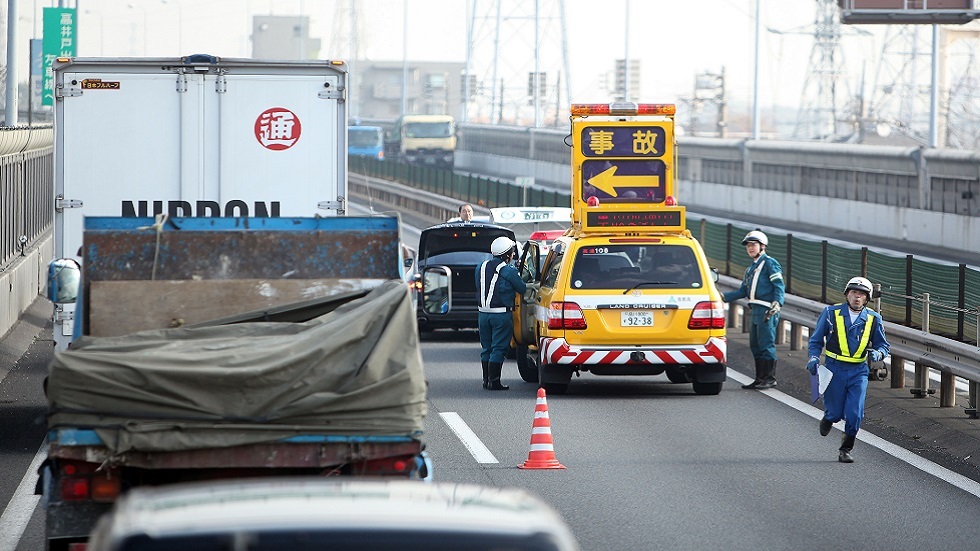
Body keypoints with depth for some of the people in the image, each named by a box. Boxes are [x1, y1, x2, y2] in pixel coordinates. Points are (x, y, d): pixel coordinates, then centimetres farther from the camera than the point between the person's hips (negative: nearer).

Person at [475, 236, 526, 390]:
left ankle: (486, 379, 18)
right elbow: (522, 289, -1)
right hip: (501, 315, -6)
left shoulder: (481, 267, 6)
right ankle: (494, 381, -5)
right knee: (498, 349, -2)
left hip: (483, 314, 6)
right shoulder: (509, 271, -12)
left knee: (486, 349, 15)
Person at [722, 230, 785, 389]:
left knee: (766, 344, -9)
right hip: (754, 310, 9)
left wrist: (777, 303, -25)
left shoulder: (769, 263, -4)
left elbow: (779, 286, -11)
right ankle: (760, 378, 15)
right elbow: (743, 291, 26)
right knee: (755, 346, 10)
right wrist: (723, 297, 17)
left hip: (767, 311, -9)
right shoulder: (750, 269, 23)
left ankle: (770, 378, -5)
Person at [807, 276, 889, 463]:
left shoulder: (873, 319, 3)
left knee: (855, 414, -8)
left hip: (859, 371, 1)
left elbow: (882, 345, 11)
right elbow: (816, 340, 7)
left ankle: (846, 450, 10)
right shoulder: (831, 313, -1)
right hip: (834, 369, -1)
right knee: (836, 413, 3)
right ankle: (828, 419, 40)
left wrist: (878, 353, -12)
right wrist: (814, 357, -10)